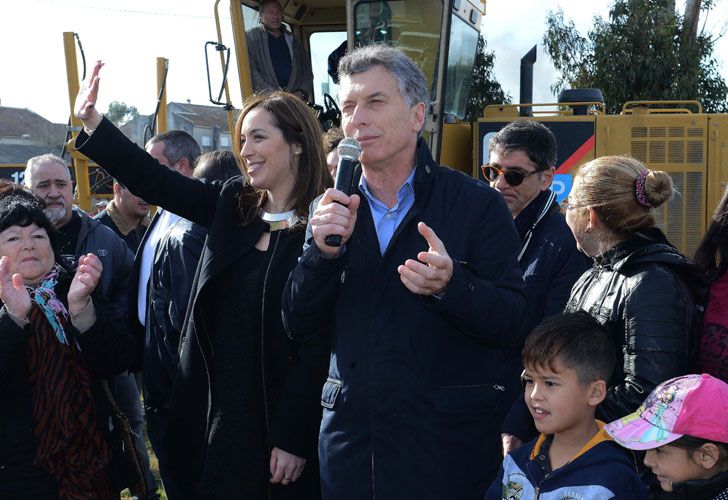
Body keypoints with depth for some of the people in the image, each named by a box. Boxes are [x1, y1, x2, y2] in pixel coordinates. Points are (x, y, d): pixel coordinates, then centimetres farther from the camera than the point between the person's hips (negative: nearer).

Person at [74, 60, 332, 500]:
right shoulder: (232, 205, 6)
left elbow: (319, 344, -15)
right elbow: (153, 180, 8)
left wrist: (293, 438, -15)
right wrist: (90, 118, 2)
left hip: (277, 419, -6)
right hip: (214, 411, 6)